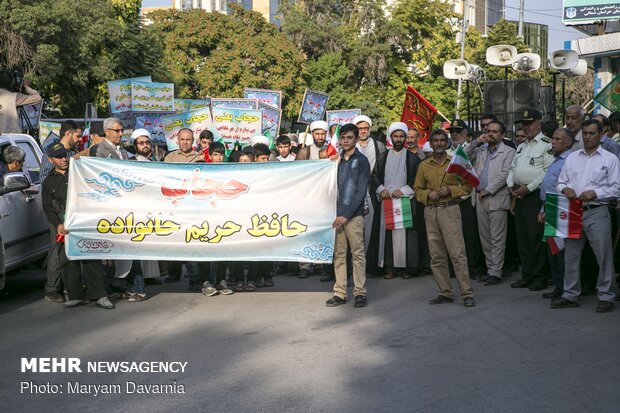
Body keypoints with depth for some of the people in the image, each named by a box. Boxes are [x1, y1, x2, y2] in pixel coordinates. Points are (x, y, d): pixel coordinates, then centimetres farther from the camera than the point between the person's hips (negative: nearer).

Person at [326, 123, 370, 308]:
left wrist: (346, 215, -12)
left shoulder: (361, 161, 0)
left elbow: (361, 191, -7)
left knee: (357, 254, -1)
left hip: (353, 214, -4)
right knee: (338, 254, 5)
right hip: (336, 214, 4)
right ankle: (340, 293, 9)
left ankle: (360, 293, 4)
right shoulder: (337, 160, 13)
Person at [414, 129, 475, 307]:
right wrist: (428, 194, -6)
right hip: (430, 212, 4)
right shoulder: (424, 165, 12)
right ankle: (445, 293, 13)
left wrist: (451, 190, -11)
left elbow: (467, 186, 5)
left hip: (450, 210, -4)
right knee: (437, 256, 6)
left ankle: (467, 294, -7)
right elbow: (417, 189, 14)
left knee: (457, 253, -10)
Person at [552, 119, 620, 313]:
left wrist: (594, 193, -14)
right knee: (570, 254, 8)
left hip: (597, 212, -4)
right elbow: (561, 182, 17)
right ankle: (570, 295, 17)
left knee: (603, 255, -3)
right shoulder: (572, 157, 14)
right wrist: (565, 189, -5)